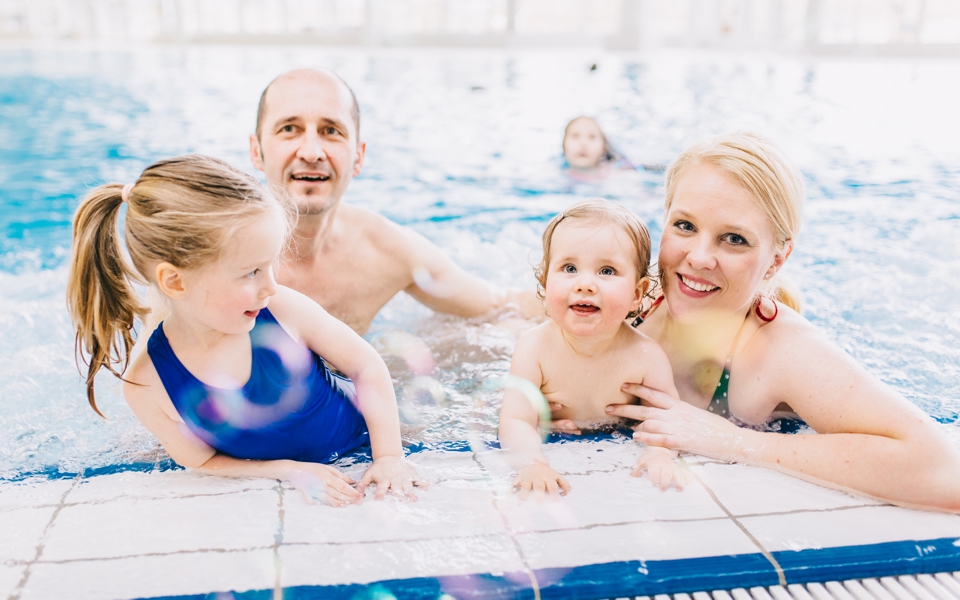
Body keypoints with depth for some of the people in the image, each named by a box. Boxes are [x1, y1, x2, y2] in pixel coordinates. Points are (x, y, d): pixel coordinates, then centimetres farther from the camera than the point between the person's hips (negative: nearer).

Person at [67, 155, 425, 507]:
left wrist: (389, 456, -16)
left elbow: (366, 365, -10)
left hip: (363, 439, 0)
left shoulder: (282, 309, -22)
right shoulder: (147, 387, -22)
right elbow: (204, 463, -7)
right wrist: (288, 469, -21)